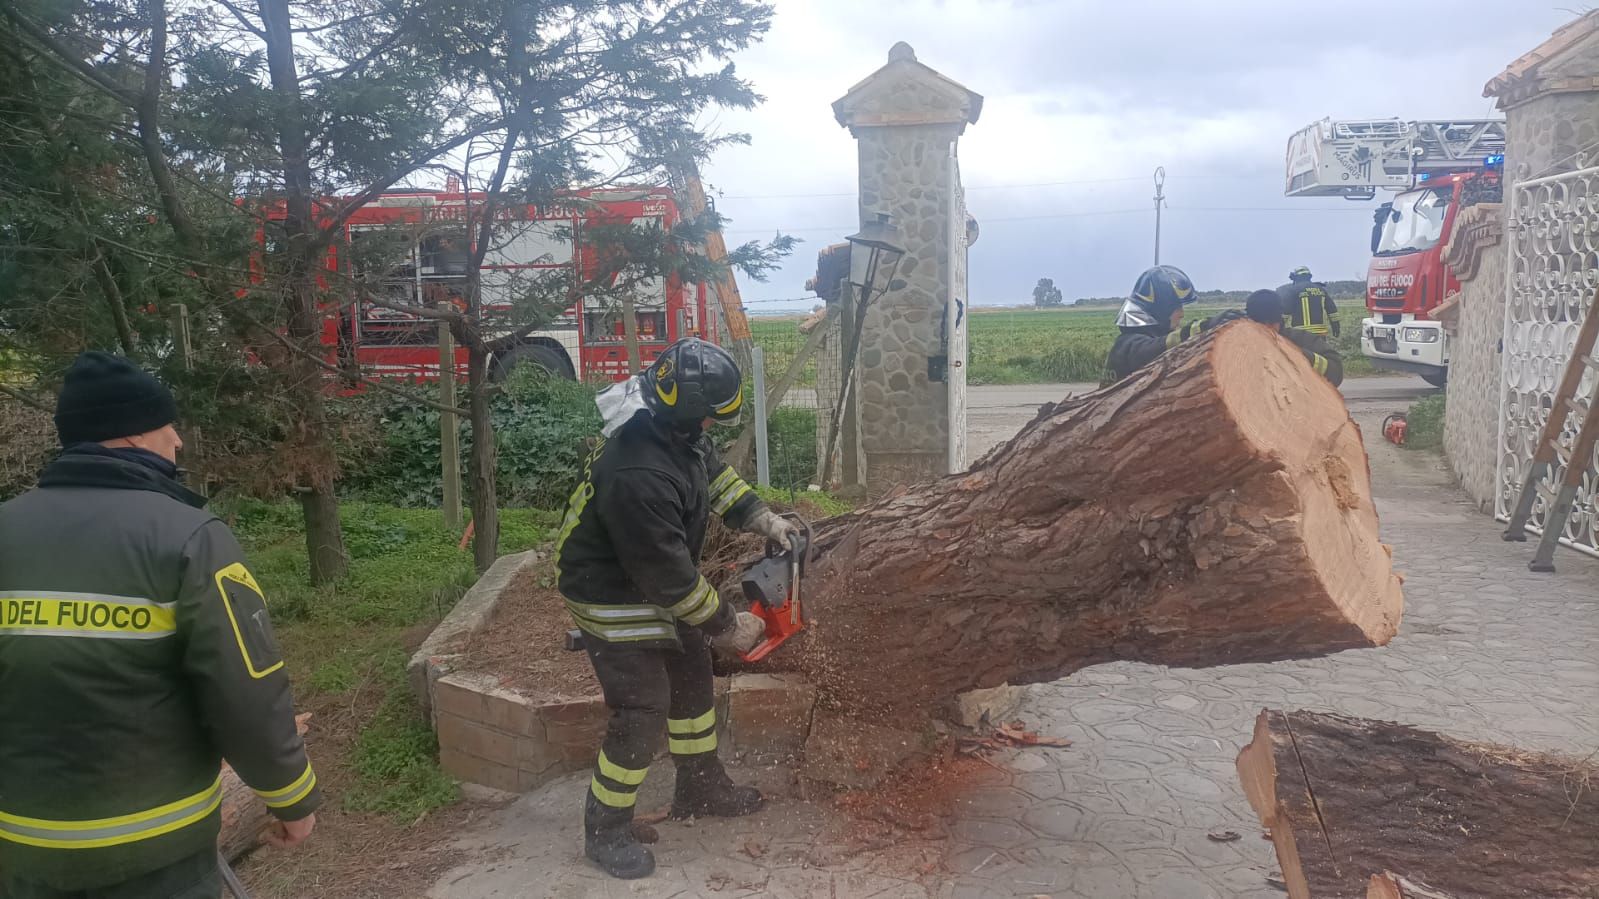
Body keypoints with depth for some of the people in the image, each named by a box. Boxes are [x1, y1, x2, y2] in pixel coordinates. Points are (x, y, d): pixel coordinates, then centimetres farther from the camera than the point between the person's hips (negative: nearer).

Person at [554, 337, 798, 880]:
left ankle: (700, 790, 38)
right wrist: (727, 627, -18)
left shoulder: (675, 427, -11)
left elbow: (714, 473, 10)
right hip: (616, 600, -9)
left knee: (692, 681, 19)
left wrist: (763, 520, 1)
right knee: (642, 714, -4)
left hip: (660, 580, 9)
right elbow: (672, 579, -30)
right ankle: (605, 832, 17)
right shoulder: (637, 475, -39)